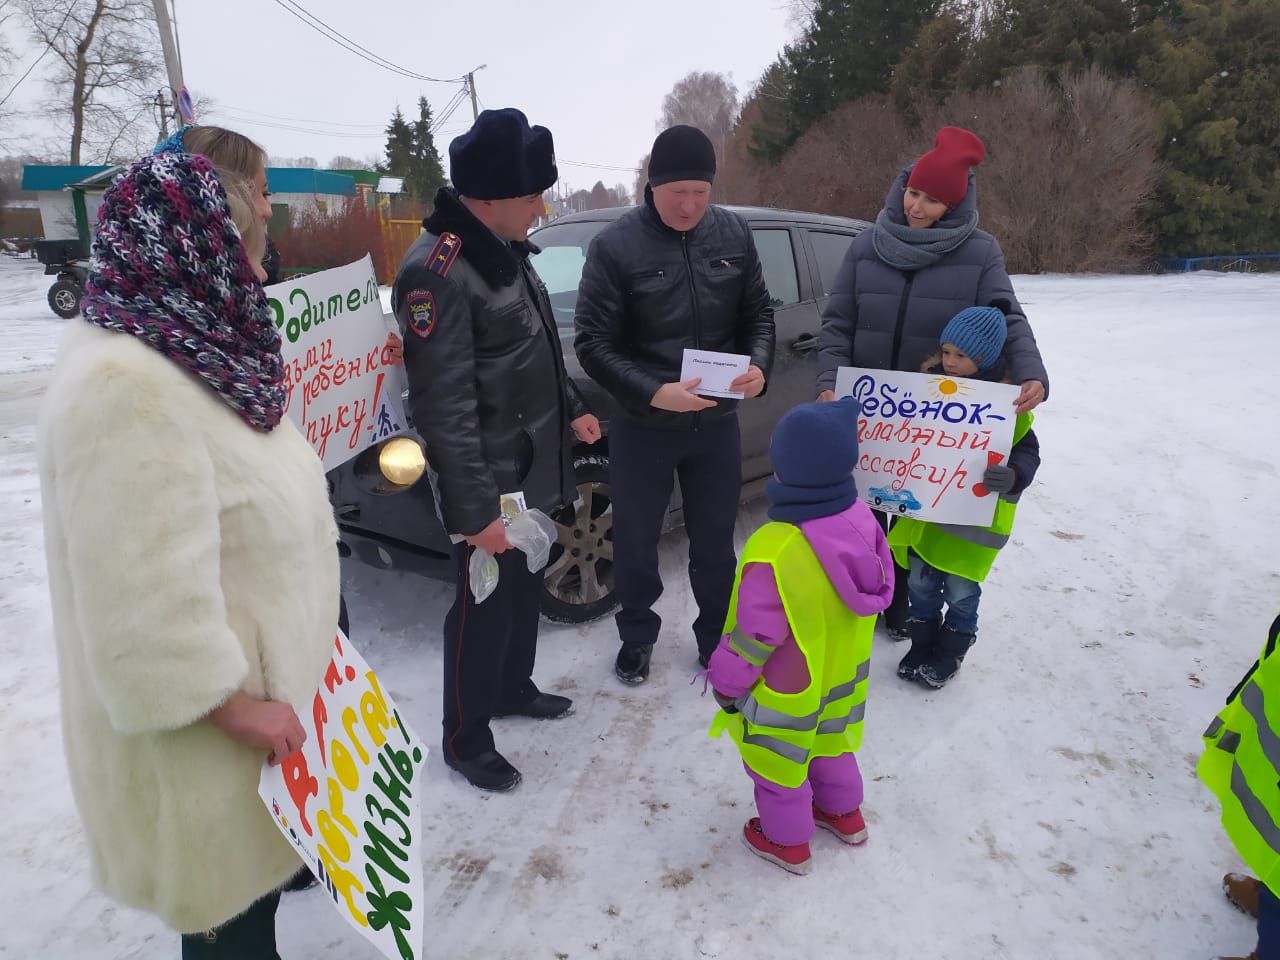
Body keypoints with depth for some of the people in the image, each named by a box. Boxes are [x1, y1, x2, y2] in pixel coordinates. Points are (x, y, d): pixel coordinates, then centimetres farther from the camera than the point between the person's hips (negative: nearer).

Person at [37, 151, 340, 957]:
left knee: (255, 872, 28)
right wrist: (240, 708, -20)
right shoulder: (126, 383, -29)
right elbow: (145, 602, -31)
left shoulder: (189, 346, 2)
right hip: (205, 726, -9)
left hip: (258, 674, 9)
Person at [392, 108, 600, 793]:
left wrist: (570, 409, 20)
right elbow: (445, 408, -25)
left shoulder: (506, 248, 8)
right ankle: (465, 740, 23)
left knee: (523, 588, 22)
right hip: (487, 485, -9)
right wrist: (476, 511, -24)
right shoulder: (436, 272, -23)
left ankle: (513, 688, 44)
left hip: (532, 470, 9)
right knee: (484, 608, 3)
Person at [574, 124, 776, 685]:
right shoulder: (615, 245, -14)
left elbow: (758, 312, 6)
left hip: (718, 423, 3)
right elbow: (593, 342, -15)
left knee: (714, 543, 17)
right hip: (642, 426, -2)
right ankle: (637, 637, 39)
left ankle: (716, 639, 39)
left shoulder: (733, 234, -3)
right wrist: (652, 392, -28)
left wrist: (759, 366, -15)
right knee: (636, 543, 14)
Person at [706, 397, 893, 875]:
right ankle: (844, 813, 54)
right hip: (844, 672, 7)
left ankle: (786, 841, 42)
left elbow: (752, 639, -26)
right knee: (831, 744, 32)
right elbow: (879, 589, 2)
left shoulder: (774, 553, -37)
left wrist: (725, 680, -7)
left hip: (787, 692, -6)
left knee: (778, 764, 20)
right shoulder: (861, 518, -16)